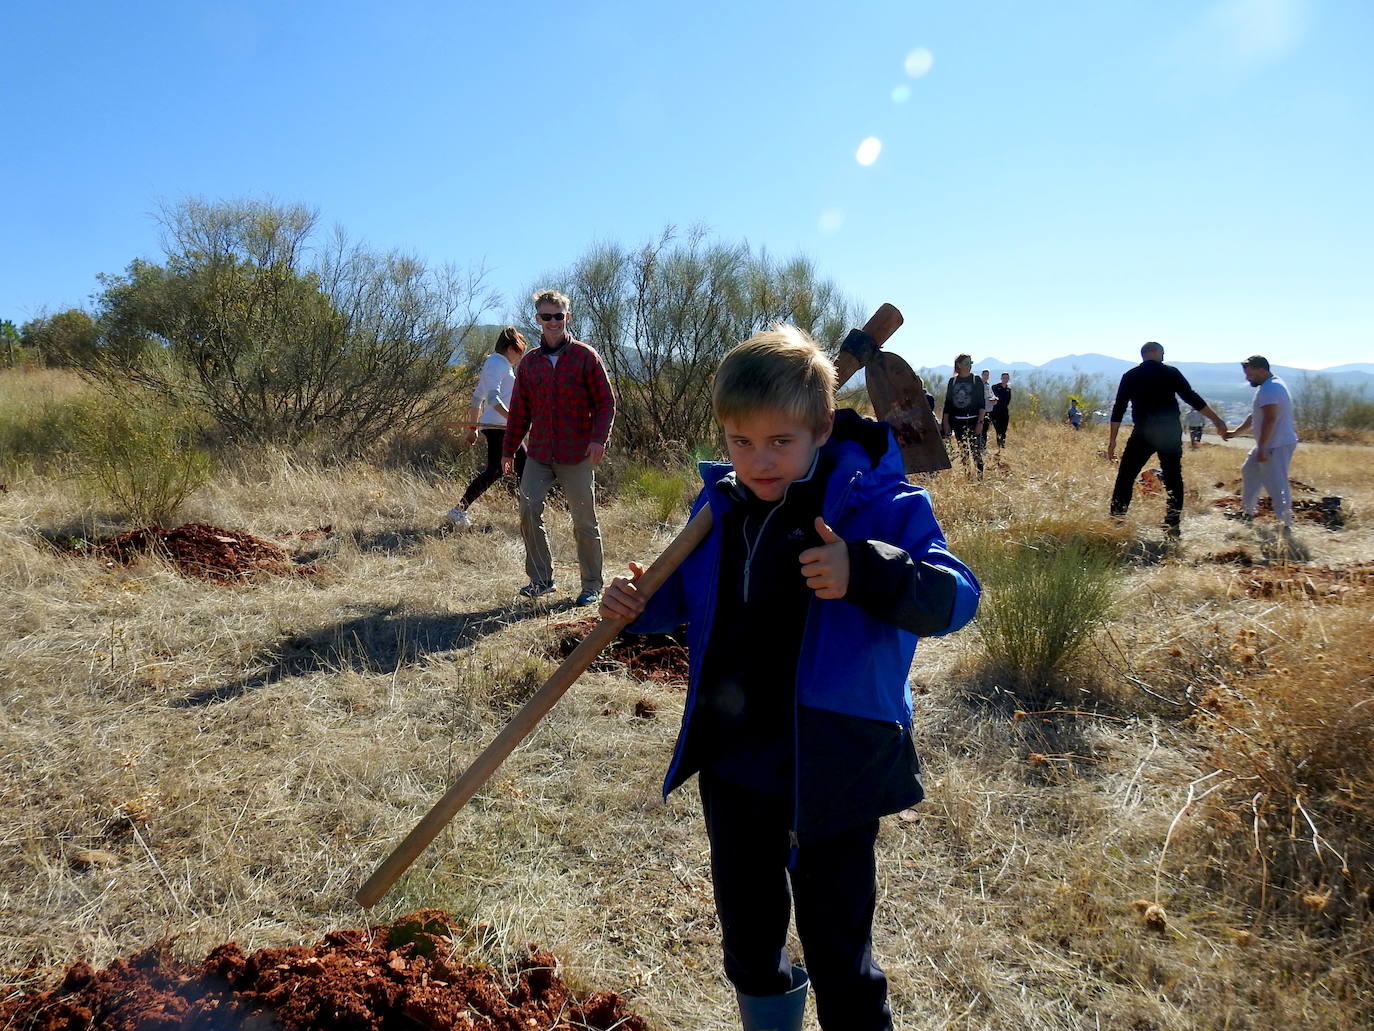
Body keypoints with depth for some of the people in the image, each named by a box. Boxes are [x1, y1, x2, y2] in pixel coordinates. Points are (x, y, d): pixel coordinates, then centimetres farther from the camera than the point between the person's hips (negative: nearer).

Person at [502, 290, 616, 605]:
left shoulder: (585, 357, -2)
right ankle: (540, 578, 8)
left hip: (577, 455, -4)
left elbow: (606, 403, -3)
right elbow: (519, 411, 15)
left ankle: (592, 585, 16)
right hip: (539, 454, 4)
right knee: (528, 511, -6)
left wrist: (599, 438, -17)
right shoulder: (529, 362, 10)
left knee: (584, 521, 3)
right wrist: (508, 450, 13)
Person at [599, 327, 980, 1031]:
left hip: (833, 766, -5)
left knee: (836, 941, 9)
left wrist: (867, 574, -39)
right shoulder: (718, 507, 0)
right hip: (731, 761, 6)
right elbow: (687, 594, 14)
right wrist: (641, 604, -8)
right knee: (746, 920, 24)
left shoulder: (876, 503, -16)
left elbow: (956, 598, -22)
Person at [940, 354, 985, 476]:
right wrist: (946, 423, 5)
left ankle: (980, 475, -8)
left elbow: (982, 403, -1)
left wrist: (980, 422, -10)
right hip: (958, 421, 3)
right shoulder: (952, 381, 7)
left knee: (976, 450, -10)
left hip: (973, 420, -3)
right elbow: (947, 403, 10)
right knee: (962, 452, 6)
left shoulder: (976, 380, 1)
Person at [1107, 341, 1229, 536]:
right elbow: (1192, 398, -1)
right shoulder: (1171, 373, 2)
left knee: (1125, 477, 4)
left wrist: (1112, 440, 7)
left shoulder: (1130, 376, 6)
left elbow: (1118, 409, 4)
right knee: (1173, 478, 10)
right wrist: (1216, 420, 5)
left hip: (1142, 433, 0)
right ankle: (1173, 526, 8)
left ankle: (1116, 522, -2)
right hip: (1171, 433, 0)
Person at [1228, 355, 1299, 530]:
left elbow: (1270, 419, -27)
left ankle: (1286, 524, -10)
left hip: (1277, 446, -12)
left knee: (1276, 484, -12)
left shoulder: (1268, 389, -19)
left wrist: (1261, 448, -28)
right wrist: (1235, 432, 19)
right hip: (1271, 444, 12)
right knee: (1249, 471, 23)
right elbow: (1255, 416, 23)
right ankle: (1249, 511, 32)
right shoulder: (1272, 385, 16)